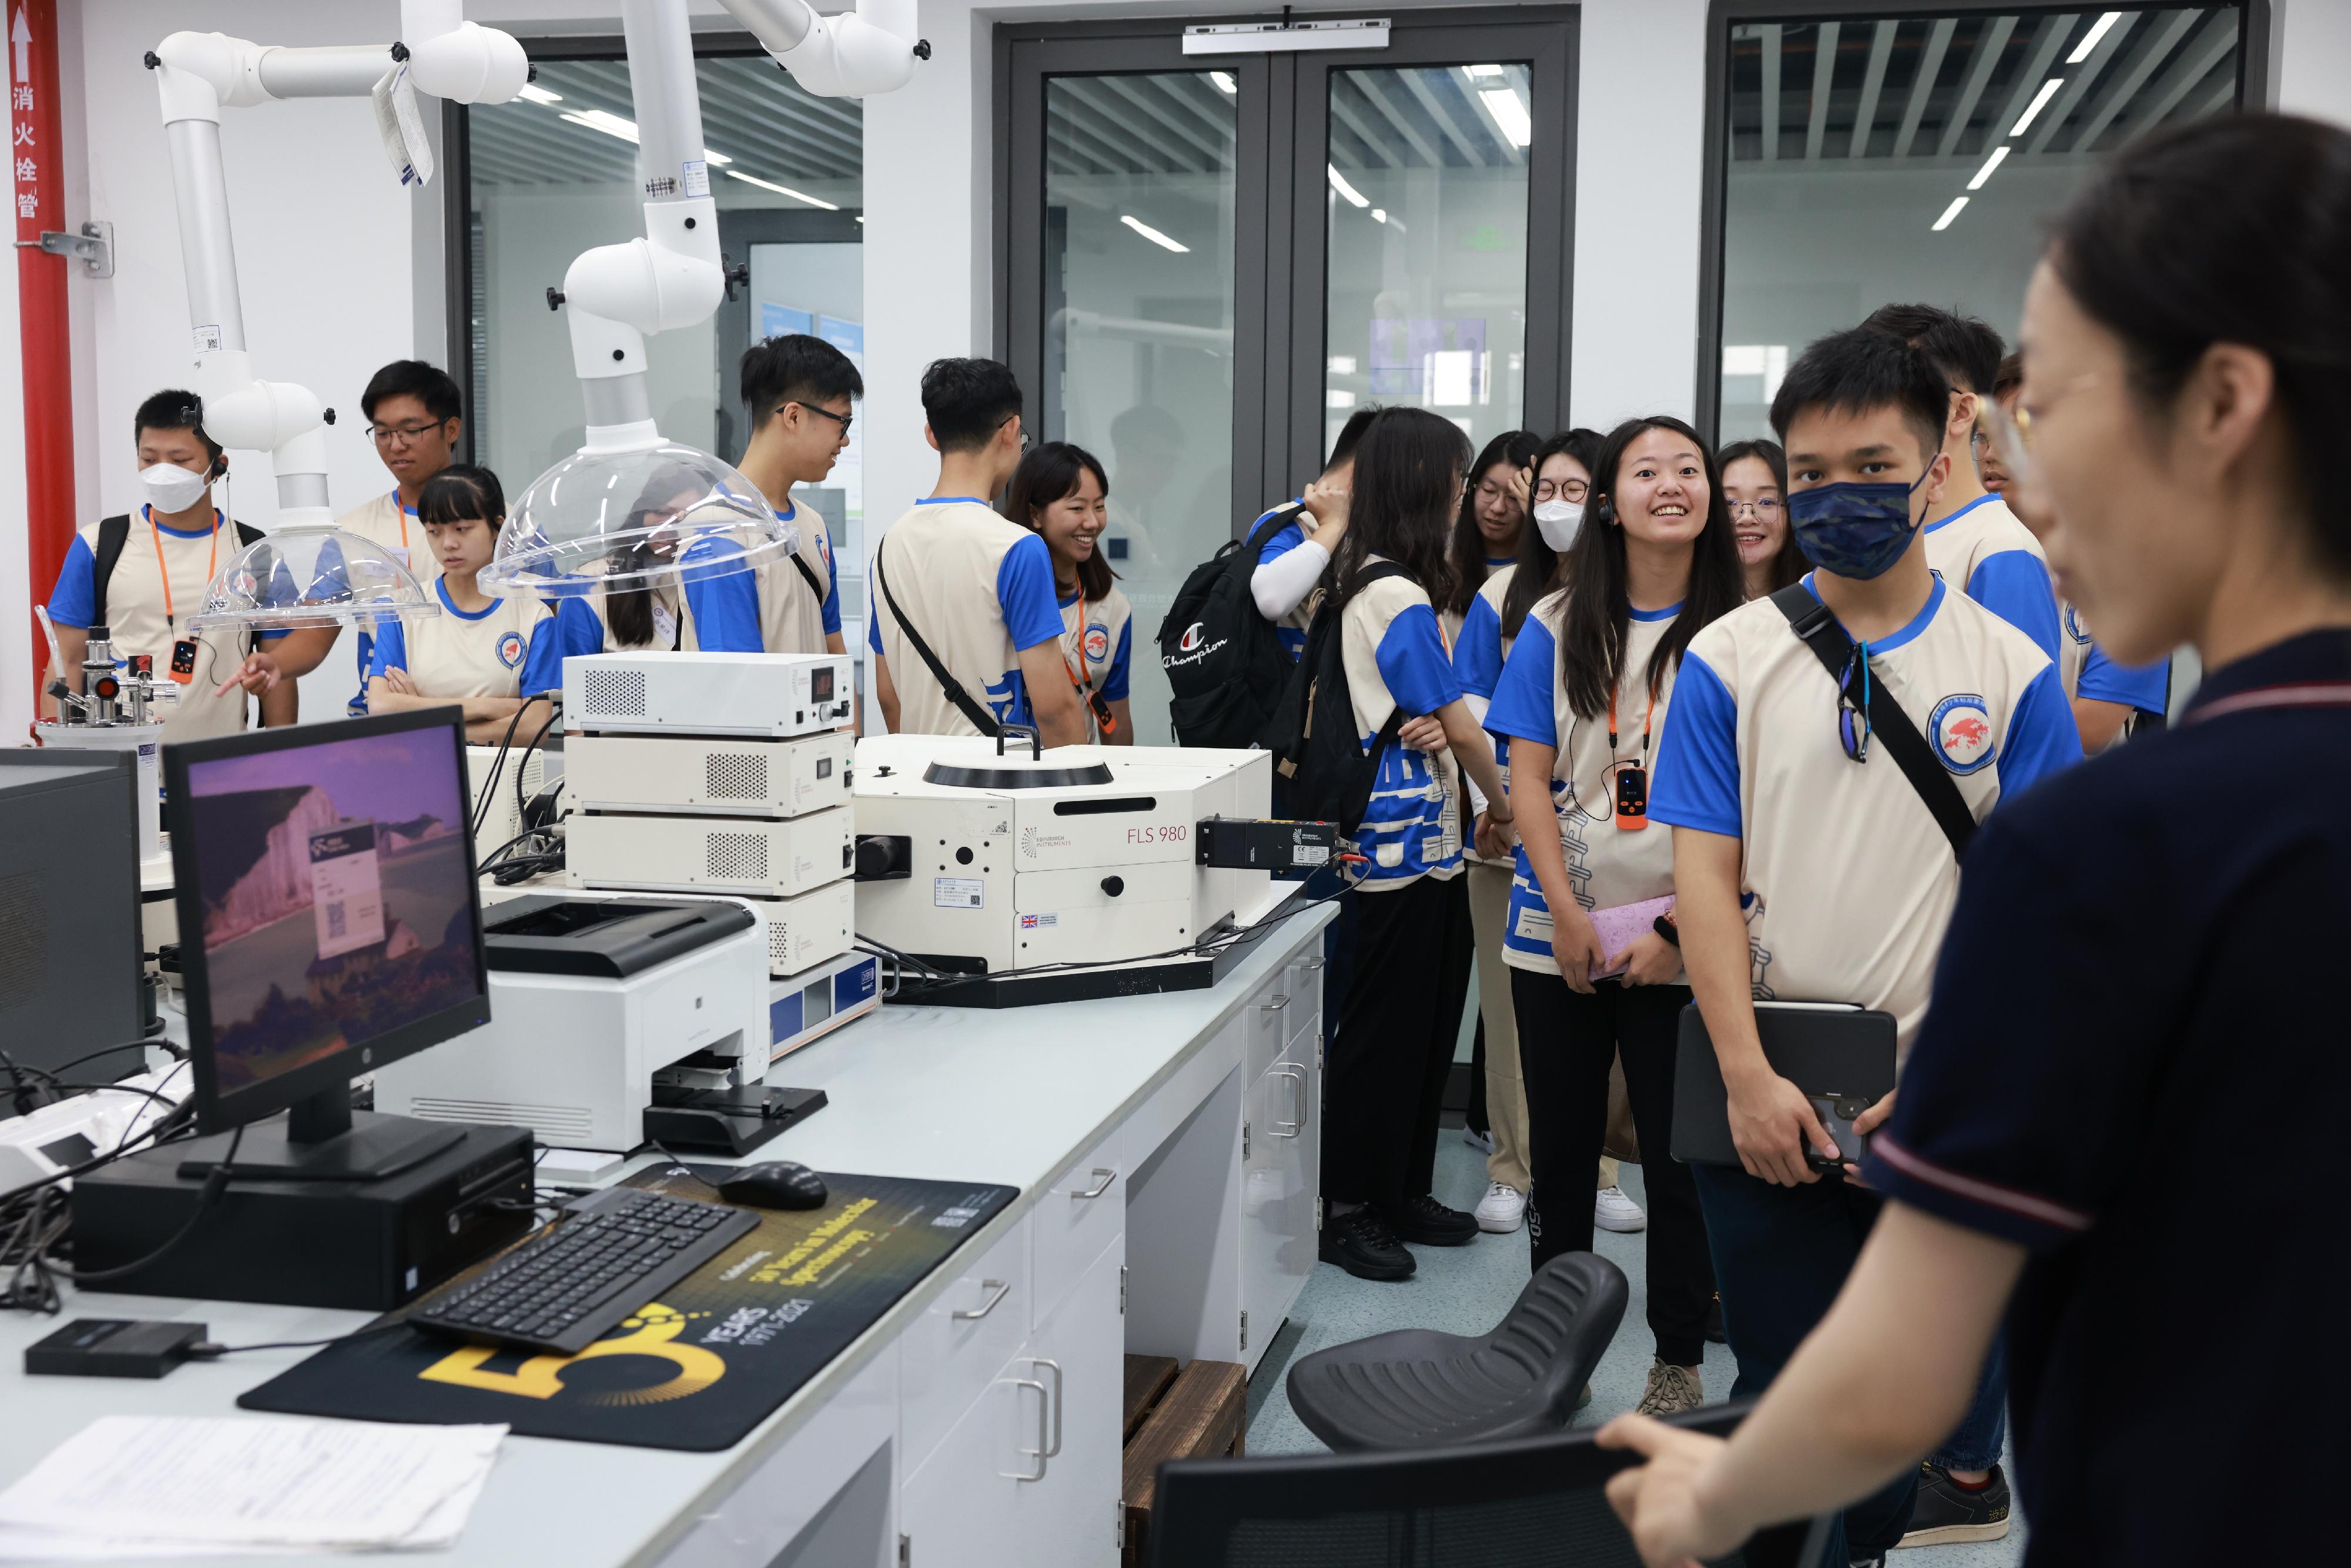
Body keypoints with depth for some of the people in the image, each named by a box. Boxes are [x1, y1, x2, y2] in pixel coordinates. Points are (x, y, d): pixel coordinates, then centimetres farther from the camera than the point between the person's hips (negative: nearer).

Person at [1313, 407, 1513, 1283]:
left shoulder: (1359, 578, 10)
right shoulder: (1398, 594, -18)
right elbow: (1457, 725, -11)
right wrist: (1500, 798, 3)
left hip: (1420, 840, 10)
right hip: (1402, 840, -10)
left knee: (1426, 1021, 15)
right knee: (1381, 1028, -1)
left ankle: (1402, 1194, 26)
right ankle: (1347, 1212, 10)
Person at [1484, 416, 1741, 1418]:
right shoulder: (1558, 627, 4)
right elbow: (1529, 776, 1)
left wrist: (1677, 928, -12)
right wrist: (1567, 913, -9)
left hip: (1681, 940, -2)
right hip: (1557, 932, 2)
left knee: (1679, 1154, 4)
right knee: (1562, 1145, 12)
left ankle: (1679, 1359, 18)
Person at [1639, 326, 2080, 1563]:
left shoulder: (2009, 670, 0)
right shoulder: (1729, 659, -1)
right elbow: (1705, 876, -3)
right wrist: (1749, 1078, -11)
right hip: (1764, 1103, 0)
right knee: (1782, 1393, 8)